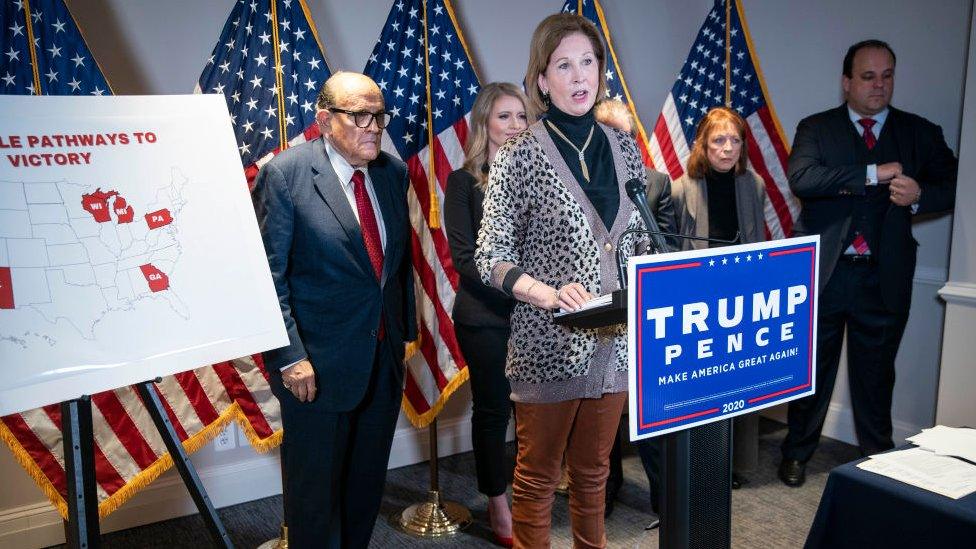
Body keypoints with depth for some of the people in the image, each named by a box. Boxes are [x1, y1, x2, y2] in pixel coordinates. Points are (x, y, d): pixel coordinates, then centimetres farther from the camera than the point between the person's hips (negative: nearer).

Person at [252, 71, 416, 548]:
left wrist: (405, 330, 11)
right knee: (316, 486, 11)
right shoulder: (285, 173, -12)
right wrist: (289, 356, -18)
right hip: (318, 364, -5)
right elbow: (269, 274, -14)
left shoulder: (392, 172, 5)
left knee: (368, 479, 19)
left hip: (384, 359, 6)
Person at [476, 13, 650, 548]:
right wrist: (548, 294, -25)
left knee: (593, 469, 18)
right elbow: (491, 255, -10)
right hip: (549, 344, -4)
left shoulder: (624, 148, 7)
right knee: (538, 473, 10)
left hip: (615, 341, 5)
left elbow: (639, 240, 14)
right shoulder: (521, 153, -8)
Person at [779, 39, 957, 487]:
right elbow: (801, 178, -15)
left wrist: (920, 195, -13)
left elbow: (954, 184, 8)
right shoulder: (816, 128, 3)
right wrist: (872, 174, -18)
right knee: (811, 370, 10)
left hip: (883, 277, 2)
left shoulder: (920, 132, 9)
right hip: (823, 272, -1)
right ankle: (797, 452, 26)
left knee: (875, 374, 12)